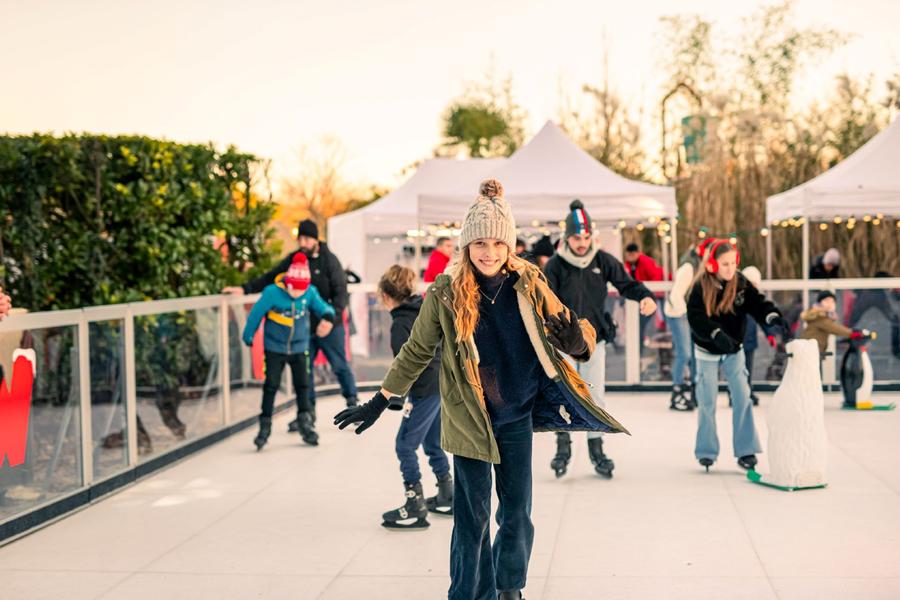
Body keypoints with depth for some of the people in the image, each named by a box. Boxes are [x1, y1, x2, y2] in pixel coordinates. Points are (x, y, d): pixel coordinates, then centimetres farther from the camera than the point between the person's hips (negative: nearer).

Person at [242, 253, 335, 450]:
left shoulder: (310, 293, -14)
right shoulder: (272, 292, -21)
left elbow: (323, 307, -9)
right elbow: (256, 313, -10)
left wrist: (328, 316, -35)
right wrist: (248, 337, 1)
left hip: (299, 347, 2)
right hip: (275, 347, -2)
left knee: (302, 385, 6)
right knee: (271, 385, -1)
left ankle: (306, 424, 18)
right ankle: (264, 427, 9)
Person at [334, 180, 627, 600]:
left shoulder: (528, 286, -5)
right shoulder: (446, 293, -9)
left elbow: (569, 335, 0)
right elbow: (416, 352, 3)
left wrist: (576, 338, -25)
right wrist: (379, 402, 5)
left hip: (517, 416, 2)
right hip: (468, 419, -2)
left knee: (518, 512, 11)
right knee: (472, 516, 1)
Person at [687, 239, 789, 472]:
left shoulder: (741, 283, -9)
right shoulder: (701, 287, -18)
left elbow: (758, 302, -18)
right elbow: (695, 317, -27)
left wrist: (773, 317, -38)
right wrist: (716, 333, -41)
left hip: (734, 350, 2)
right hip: (707, 351, -2)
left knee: (742, 398, -2)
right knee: (707, 402, 4)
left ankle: (746, 451, 5)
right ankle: (707, 451, 18)